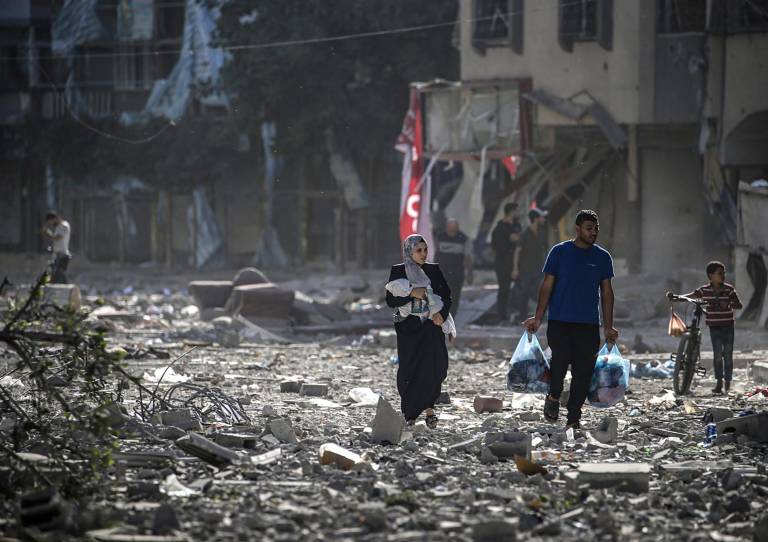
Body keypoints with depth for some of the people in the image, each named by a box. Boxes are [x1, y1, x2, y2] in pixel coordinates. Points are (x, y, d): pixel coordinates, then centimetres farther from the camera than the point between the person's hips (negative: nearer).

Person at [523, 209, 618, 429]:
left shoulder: (602, 257, 9)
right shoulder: (559, 252, 2)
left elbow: (606, 293, 12)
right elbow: (547, 286, 4)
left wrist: (608, 327, 7)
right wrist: (538, 318, -2)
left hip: (589, 324, 3)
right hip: (560, 320, -3)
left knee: (583, 371, 0)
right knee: (561, 358, -22)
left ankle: (573, 418, 10)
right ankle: (553, 397, 5)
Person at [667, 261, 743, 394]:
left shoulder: (729, 289, -5)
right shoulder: (704, 290, -1)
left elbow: (739, 305, -9)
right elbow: (690, 296, 6)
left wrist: (728, 304, -28)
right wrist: (675, 297, -9)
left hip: (728, 326, -1)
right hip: (714, 327, 1)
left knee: (728, 355, 3)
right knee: (717, 355, -4)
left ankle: (728, 383, 12)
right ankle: (718, 383, 0)